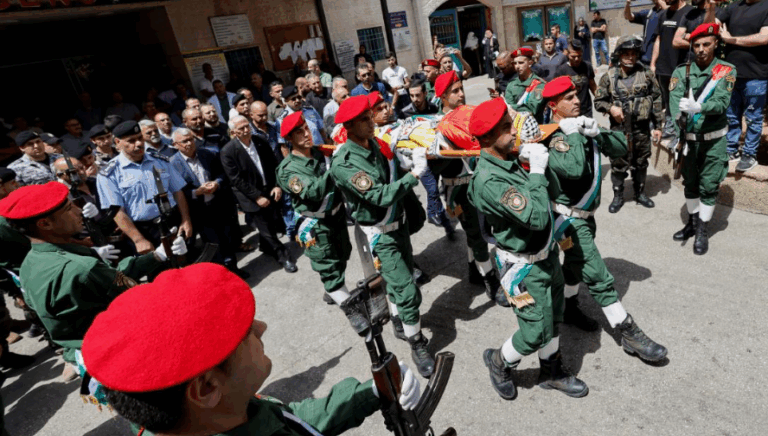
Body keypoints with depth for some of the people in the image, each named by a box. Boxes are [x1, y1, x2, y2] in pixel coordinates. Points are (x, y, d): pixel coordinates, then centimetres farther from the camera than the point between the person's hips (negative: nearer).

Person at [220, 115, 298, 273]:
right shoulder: (227, 151, -12)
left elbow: (273, 165, 8)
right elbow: (237, 180, -14)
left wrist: (277, 185, -4)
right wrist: (257, 197, -16)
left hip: (270, 191, 5)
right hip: (252, 197, -4)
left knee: (272, 226, 13)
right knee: (266, 231, 0)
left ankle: (266, 247, 42)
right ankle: (283, 256, 16)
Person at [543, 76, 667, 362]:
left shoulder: (581, 125, 3)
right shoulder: (552, 137, -20)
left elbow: (620, 149, 2)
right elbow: (575, 169, -37)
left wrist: (598, 133, -14)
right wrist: (573, 134, -25)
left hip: (585, 214, 8)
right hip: (569, 219, -8)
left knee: (575, 264, 24)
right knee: (599, 278, -3)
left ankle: (569, 309, 45)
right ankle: (630, 336, 9)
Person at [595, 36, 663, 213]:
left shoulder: (646, 73, 0)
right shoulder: (609, 76, -4)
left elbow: (657, 100, 4)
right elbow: (598, 101, 2)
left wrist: (657, 126, 2)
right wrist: (610, 108, -20)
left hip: (642, 128, 2)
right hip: (619, 129, -2)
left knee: (641, 163, 14)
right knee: (618, 164, 4)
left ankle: (640, 193, 31)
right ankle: (618, 196, 20)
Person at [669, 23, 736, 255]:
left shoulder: (727, 70, -4)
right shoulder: (681, 71, 0)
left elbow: (721, 103, -18)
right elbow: (674, 103, -13)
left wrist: (697, 107, -40)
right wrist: (675, 133, -27)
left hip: (714, 138, -2)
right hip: (688, 137, 2)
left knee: (709, 185, 2)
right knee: (690, 182, 14)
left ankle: (702, 230, 16)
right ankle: (692, 222, 32)